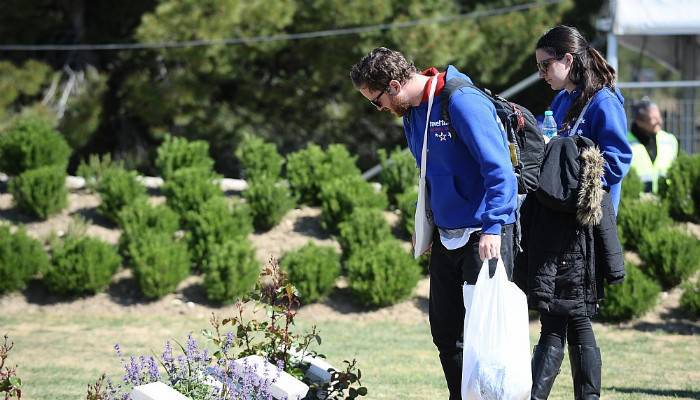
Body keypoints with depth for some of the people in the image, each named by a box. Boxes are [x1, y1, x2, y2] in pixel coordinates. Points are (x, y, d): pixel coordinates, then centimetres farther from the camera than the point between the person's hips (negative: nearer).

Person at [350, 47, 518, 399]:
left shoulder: (462, 102, -18)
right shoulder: (412, 113, 9)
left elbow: (499, 169, -22)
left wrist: (492, 228, -28)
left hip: (484, 236, -9)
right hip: (446, 235, 9)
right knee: (445, 332, 11)